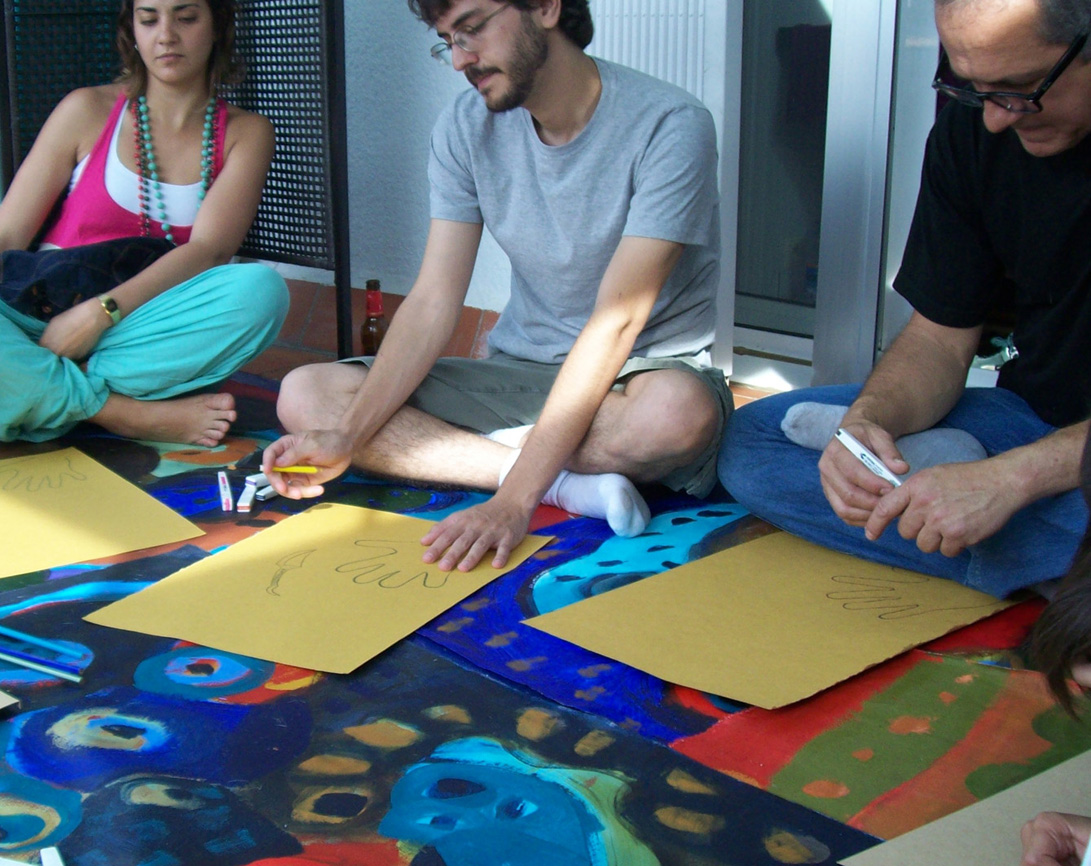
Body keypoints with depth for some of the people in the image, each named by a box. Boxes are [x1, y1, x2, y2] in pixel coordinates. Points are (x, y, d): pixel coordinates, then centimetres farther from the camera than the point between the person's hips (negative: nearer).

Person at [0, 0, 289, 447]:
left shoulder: (244, 133, 10)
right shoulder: (88, 110, 9)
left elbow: (209, 251, -5)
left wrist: (100, 312, -19)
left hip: (138, 329, 1)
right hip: (37, 317, -1)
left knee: (261, 290, -30)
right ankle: (132, 414, -23)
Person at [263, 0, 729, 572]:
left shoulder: (669, 127, -18)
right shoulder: (467, 128, 0)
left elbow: (616, 322, -25)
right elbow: (434, 302, -5)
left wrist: (515, 500, -32)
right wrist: (348, 438, -20)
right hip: (520, 373, 5)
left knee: (679, 411, -41)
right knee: (305, 395, -13)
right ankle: (567, 484, -21)